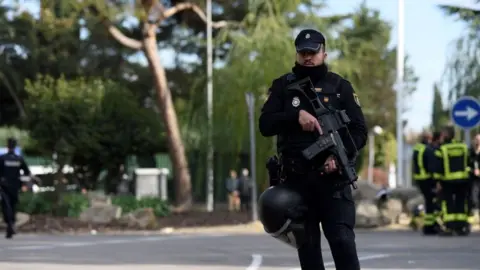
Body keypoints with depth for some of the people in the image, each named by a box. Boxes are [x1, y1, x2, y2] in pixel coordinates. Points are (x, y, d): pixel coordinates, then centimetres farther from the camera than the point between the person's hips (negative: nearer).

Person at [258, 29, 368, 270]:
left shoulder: (340, 87, 7)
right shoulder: (282, 87, 9)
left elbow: (359, 131, 3)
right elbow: (265, 125, -1)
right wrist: (296, 116, -17)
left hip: (332, 178, -2)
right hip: (296, 180, 2)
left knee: (342, 240, -13)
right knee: (307, 244, 6)